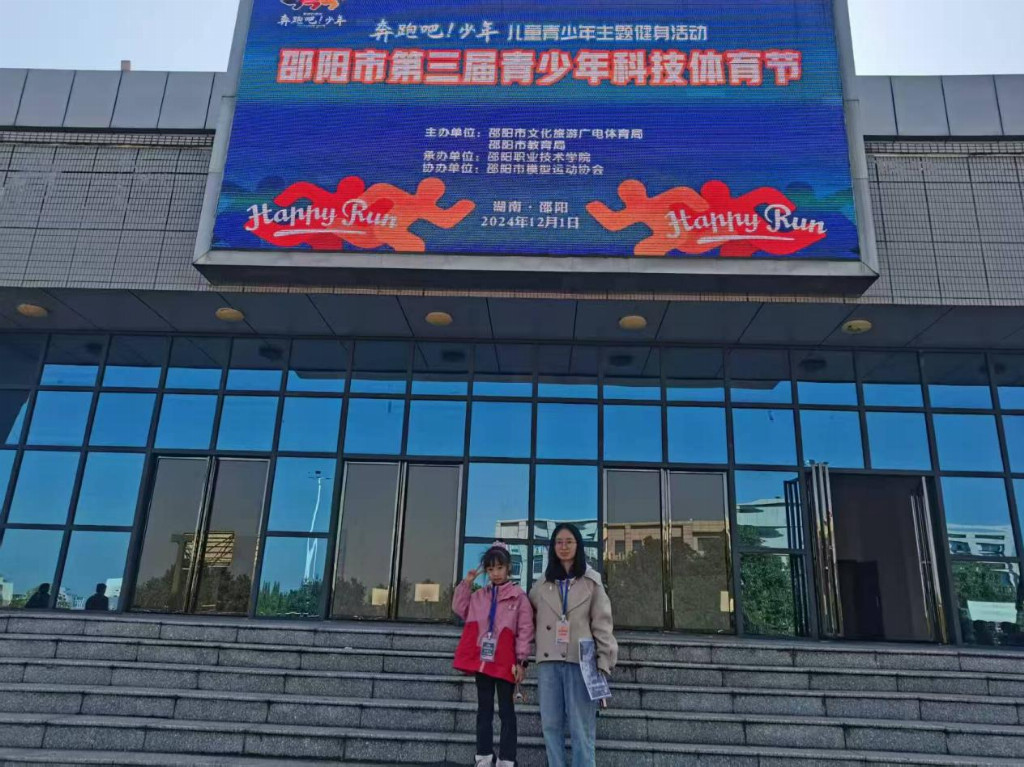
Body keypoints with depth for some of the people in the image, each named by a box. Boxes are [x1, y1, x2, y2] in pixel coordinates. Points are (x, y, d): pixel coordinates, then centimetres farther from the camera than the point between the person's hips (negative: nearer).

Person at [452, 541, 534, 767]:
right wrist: (466, 584, 8)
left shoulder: (519, 596, -5)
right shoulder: (478, 595, 11)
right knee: (484, 709, 12)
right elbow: (460, 609, 17)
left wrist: (521, 660, -11)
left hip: (505, 662, -4)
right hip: (482, 660, 5)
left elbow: (525, 630, -7)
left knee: (506, 710, 4)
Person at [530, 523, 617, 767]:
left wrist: (604, 661, -8)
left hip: (580, 661, -3)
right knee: (551, 725, 7)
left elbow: (602, 623, 0)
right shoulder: (542, 584, 13)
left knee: (581, 728, -1)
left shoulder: (592, 581, 4)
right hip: (548, 662, 3)